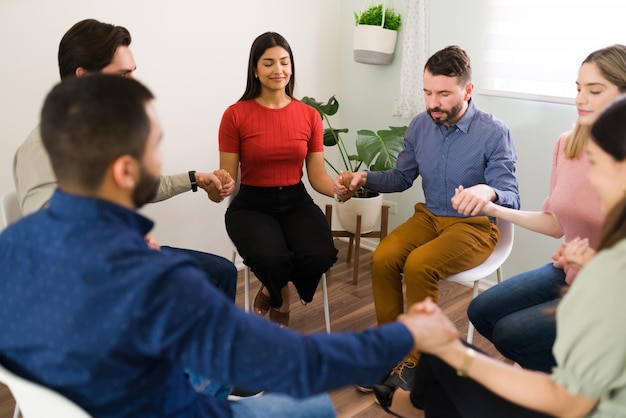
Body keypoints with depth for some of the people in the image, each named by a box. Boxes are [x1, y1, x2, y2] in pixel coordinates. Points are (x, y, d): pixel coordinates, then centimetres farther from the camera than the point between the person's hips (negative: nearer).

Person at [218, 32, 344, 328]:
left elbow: (318, 176, 3)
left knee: (320, 256, -27)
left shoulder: (309, 116, 2)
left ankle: (272, 290, 11)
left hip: (296, 202, 3)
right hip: (251, 205, -3)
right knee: (271, 259, -33)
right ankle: (281, 296, 9)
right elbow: (228, 177, -4)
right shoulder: (236, 115, -7)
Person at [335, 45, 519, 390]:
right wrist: (364, 178, -6)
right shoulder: (420, 125, 0)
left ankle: (414, 361, -11)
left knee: (419, 265, -30)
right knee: (382, 258, -22)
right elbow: (401, 177, 13)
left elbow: (511, 199, -20)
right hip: (429, 217, 5)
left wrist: (488, 192, -44)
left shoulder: (494, 133, -16)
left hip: (475, 226, -5)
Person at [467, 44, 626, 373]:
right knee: (481, 311, 2)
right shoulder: (567, 145, -2)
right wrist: (495, 209, -3)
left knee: (510, 333, -15)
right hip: (567, 273, 7)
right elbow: (556, 223, 6)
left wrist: (595, 260, -32)